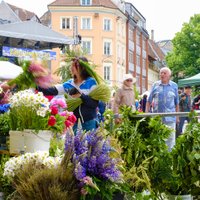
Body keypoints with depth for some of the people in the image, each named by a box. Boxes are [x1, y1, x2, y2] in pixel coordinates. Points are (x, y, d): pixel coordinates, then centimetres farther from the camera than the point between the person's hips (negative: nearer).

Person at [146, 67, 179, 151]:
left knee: (170, 138, 2)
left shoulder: (174, 86, 6)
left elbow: (176, 102, 11)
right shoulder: (155, 85, 5)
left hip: (170, 118, 0)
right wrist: (146, 113, 2)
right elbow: (149, 101, 9)